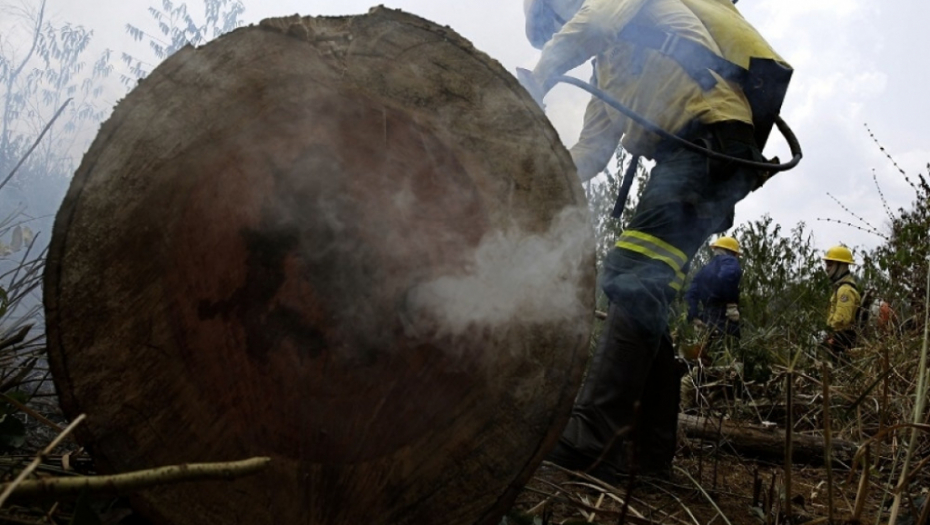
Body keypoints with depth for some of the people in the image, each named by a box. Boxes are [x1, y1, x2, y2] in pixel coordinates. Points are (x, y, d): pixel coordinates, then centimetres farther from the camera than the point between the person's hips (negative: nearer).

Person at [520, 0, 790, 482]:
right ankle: (648, 452, 6)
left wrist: (531, 87, -13)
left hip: (711, 134, -10)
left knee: (632, 283, -22)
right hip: (684, 153, 10)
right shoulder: (607, 72, 31)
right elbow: (589, 153, 23)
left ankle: (591, 443, -28)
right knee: (643, 295, 4)